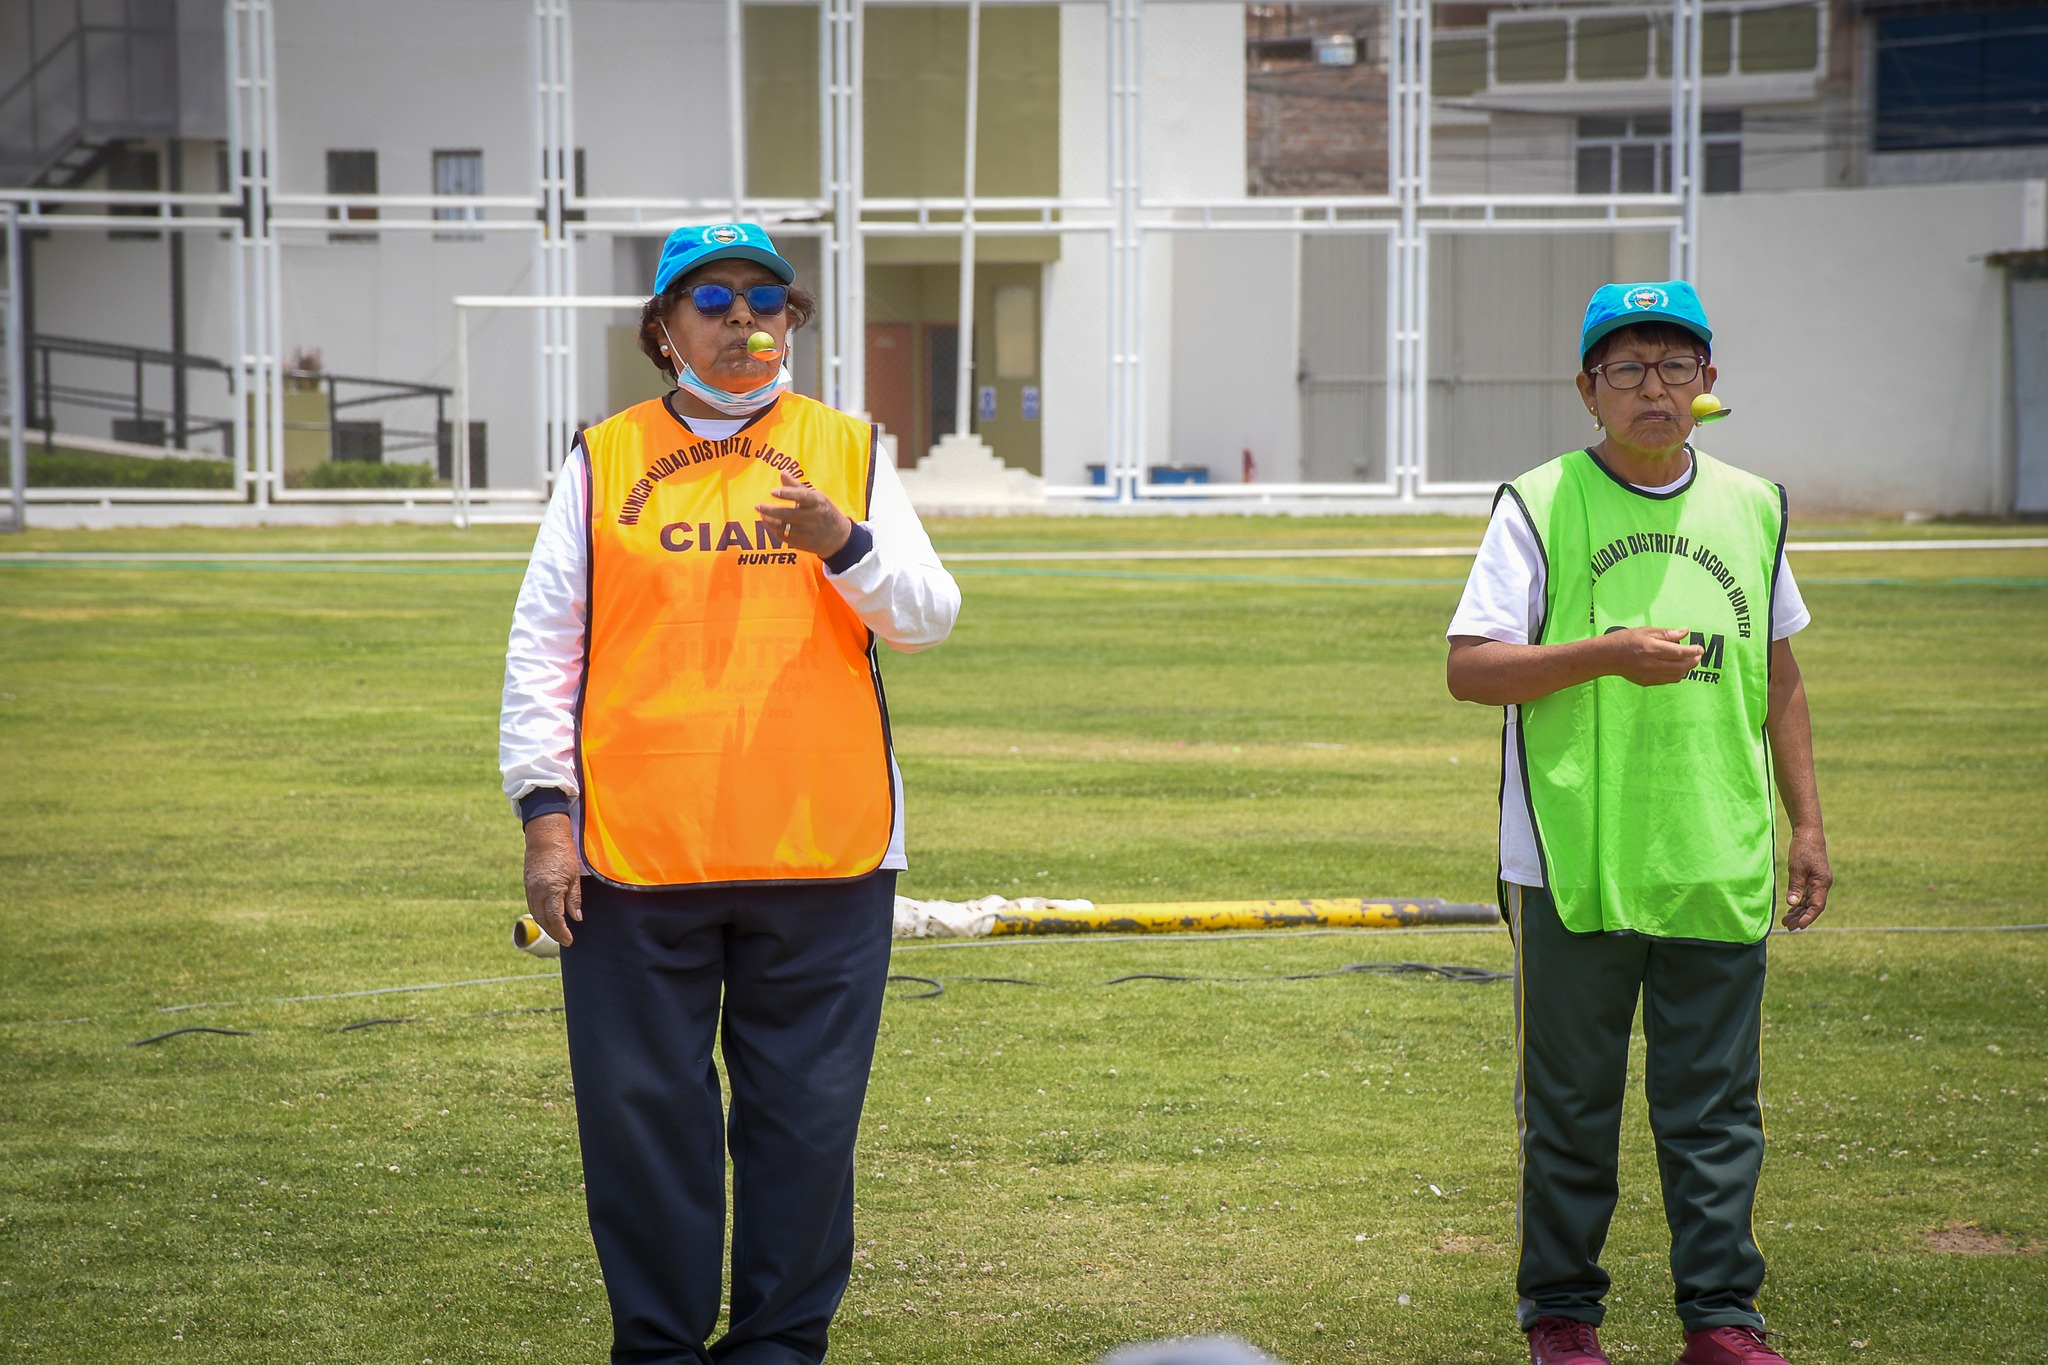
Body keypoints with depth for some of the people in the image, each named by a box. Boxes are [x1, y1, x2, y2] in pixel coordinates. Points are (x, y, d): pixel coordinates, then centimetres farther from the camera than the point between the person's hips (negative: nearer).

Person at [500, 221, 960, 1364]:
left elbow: (928, 616, 2)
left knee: (805, 1114, 3)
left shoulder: (850, 451, 10)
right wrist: (546, 811, -2)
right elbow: (543, 647, 6)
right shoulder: (603, 463, 9)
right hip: (633, 848, 0)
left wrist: (843, 542, -16)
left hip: (821, 851, 0)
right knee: (642, 1110, 3)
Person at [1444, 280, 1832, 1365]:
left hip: (1719, 866, 3)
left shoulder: (1752, 508, 12)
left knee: (1715, 1104, 4)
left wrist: (1806, 823, 14)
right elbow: (1469, 667, -6)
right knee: (1570, 1103, 5)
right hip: (1571, 864, -3)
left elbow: (1780, 678, 19)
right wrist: (1608, 653, -17)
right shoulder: (1539, 506, -1)